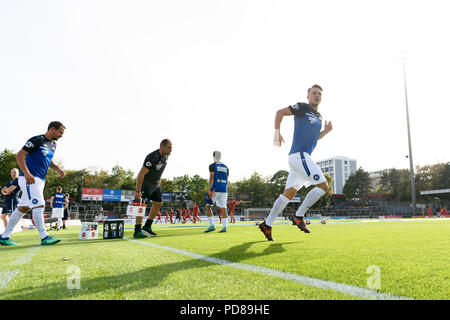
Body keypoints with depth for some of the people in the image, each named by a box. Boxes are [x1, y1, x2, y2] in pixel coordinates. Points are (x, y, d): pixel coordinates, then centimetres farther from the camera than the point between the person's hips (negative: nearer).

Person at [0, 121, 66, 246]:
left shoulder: (53, 144, 16)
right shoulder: (37, 140, -11)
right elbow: (19, 155, -15)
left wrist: (58, 169, 13)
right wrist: (27, 174, -26)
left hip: (40, 180, 9)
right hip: (29, 179, -9)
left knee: (23, 208, 11)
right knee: (39, 205, -15)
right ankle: (44, 237, -16)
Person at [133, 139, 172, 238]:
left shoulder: (166, 156, -4)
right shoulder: (152, 158, -30)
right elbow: (141, 174, -30)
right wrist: (138, 191, -32)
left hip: (156, 184, 9)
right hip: (146, 184, -9)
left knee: (159, 203, 10)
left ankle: (147, 227, 20)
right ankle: (137, 231, -8)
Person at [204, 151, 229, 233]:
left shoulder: (213, 166, -2)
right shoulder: (226, 167, 15)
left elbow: (211, 177, -11)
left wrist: (210, 189, -15)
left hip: (215, 189, -5)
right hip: (223, 190, 5)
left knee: (208, 206, 4)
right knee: (223, 208, 5)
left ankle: (212, 225, -2)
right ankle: (224, 227, 0)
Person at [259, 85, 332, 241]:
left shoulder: (319, 116, 24)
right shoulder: (302, 107, -1)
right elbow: (280, 112, -4)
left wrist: (326, 131, 15)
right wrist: (277, 132, -10)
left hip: (303, 157, 9)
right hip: (299, 154, -9)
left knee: (289, 193, 7)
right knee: (323, 186, -12)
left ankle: (267, 224, 10)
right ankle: (298, 216, -6)